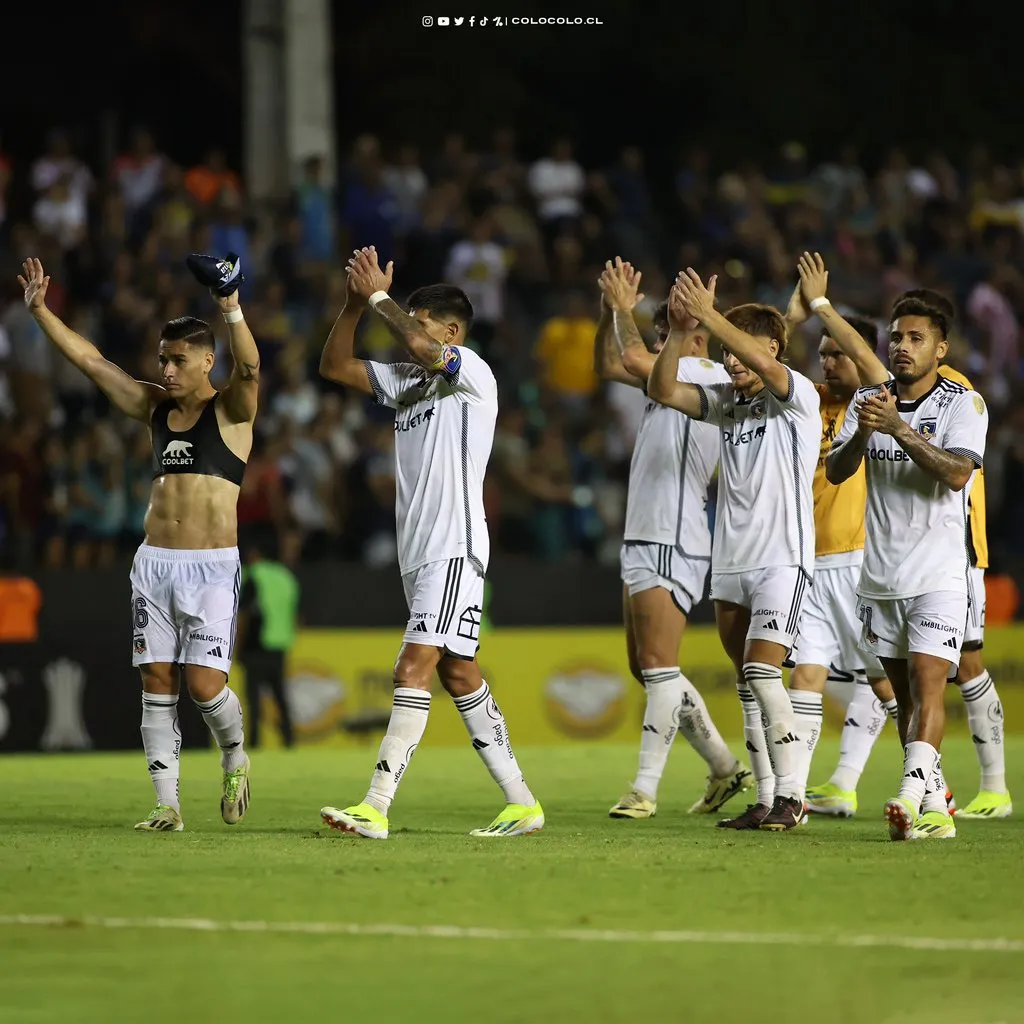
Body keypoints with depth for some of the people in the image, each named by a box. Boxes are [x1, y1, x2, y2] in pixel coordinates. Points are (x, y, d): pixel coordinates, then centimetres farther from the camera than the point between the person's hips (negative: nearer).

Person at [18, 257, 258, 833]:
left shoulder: (230, 411, -1)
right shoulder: (156, 408, 14)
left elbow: (250, 368, -22)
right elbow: (91, 360, 14)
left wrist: (233, 313, -39)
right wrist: (40, 311, 8)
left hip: (211, 568, -5)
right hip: (154, 563, 5)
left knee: (204, 683, -12)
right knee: (158, 682, 0)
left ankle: (236, 757, 18)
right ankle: (168, 805, 3)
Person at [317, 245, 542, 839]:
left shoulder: (473, 374, -6)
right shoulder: (407, 379, 18)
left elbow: (419, 344, -25)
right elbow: (335, 367, 16)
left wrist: (379, 296, -11)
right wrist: (356, 303, 3)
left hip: (455, 548, -9)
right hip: (418, 551, 9)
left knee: (414, 669, -15)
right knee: (459, 675, 10)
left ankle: (376, 809, -22)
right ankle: (521, 803, 15)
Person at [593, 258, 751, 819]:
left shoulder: (710, 377, -9)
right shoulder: (672, 379, 18)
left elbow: (634, 359, -21)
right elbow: (609, 367, 26)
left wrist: (625, 307, -5)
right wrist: (610, 310, 13)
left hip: (672, 544, -10)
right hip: (643, 538, 10)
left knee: (658, 666, -12)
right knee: (647, 668, 12)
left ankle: (645, 788, -14)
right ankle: (725, 768, 21)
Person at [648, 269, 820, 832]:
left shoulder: (798, 397, -6)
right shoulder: (725, 400, 11)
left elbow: (766, 366, -27)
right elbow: (662, 390, 0)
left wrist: (709, 316, -33)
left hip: (782, 558, -7)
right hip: (730, 561, 7)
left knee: (761, 670, -18)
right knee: (747, 683, 7)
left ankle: (790, 796, -13)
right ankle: (767, 800, 11)